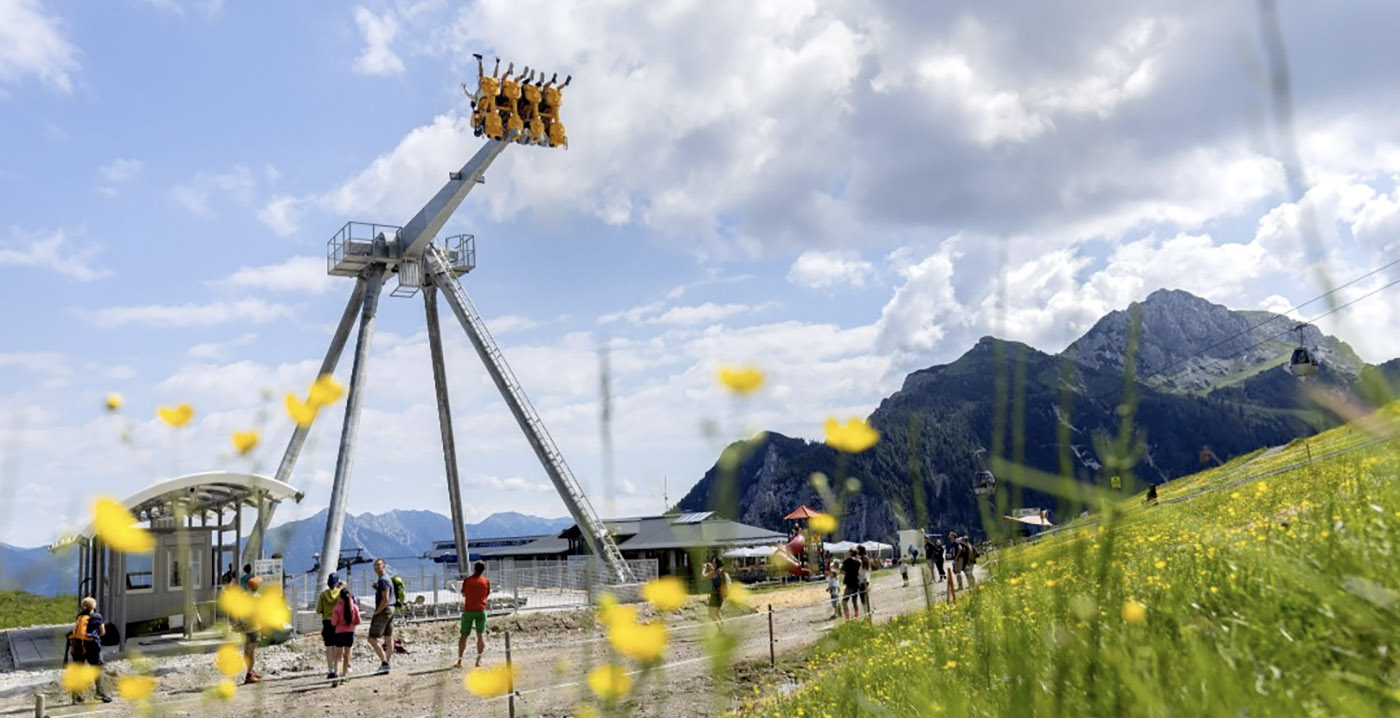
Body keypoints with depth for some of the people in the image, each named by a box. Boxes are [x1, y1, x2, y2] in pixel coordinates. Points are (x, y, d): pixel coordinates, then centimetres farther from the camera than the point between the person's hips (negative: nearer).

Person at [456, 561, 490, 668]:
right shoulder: (486, 581, -2)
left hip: (468, 610, 0)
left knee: (464, 636, 8)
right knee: (481, 635, 3)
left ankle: (459, 660, 8)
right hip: (481, 610, 0)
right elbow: (487, 594, 7)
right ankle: (479, 660, -6)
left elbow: (463, 594, 10)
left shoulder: (467, 580, -2)